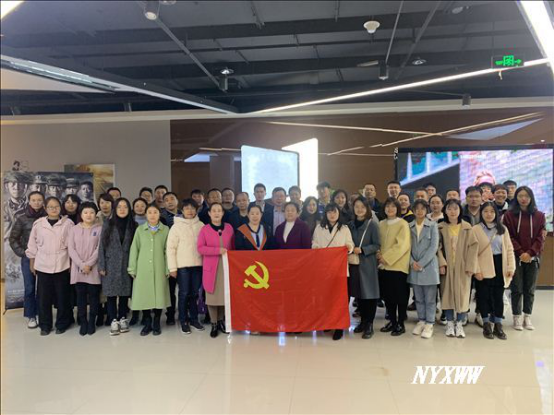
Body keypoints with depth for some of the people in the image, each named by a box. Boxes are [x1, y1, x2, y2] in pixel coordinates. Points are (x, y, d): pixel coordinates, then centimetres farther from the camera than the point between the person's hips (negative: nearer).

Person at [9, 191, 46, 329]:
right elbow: (13, 238, 6)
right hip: (28, 258, 0)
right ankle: (31, 316, 16)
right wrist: (22, 253, -2)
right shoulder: (22, 219, 1)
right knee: (29, 288, 4)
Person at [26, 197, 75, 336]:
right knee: (43, 297, 6)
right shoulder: (38, 224, 2)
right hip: (43, 265, 2)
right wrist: (32, 262, 8)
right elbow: (32, 244, 9)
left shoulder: (68, 223, -3)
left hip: (62, 265, -1)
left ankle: (62, 324, 20)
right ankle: (45, 325, 20)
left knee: (62, 296, 5)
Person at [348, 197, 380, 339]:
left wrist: (362, 250, -17)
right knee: (358, 293, 9)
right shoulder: (351, 225, 10)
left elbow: (377, 245, -7)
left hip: (368, 264, -4)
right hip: (354, 263, 5)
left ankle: (369, 324, 7)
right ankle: (363, 321, 22)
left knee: (369, 293, -2)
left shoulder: (372, 224, -5)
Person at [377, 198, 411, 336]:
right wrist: (379, 254, -5)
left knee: (400, 295, 2)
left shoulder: (403, 224, -6)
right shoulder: (381, 224, 11)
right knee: (387, 295, 10)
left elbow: (402, 245, -14)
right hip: (384, 266, 5)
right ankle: (392, 321, 24)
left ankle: (401, 324, 13)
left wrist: (386, 257, -15)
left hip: (398, 265, -5)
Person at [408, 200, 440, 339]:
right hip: (414, 267, 3)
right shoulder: (410, 226, 6)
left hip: (429, 266, -3)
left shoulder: (432, 225, -4)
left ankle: (429, 324, 10)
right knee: (418, 298, 12)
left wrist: (421, 263, -14)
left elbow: (434, 247, -10)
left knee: (430, 298, 3)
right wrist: (412, 262, -10)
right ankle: (421, 321, 23)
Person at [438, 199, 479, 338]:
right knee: (447, 293, 5)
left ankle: (459, 324, 15)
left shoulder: (467, 227, 1)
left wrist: (470, 265, -9)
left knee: (462, 294, 3)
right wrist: (441, 263, -14)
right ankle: (450, 324, 15)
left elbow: (473, 246, -2)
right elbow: (438, 247, -3)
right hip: (446, 266, 0)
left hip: (462, 267, 0)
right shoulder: (440, 227, 1)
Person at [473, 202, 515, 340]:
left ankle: (498, 326, 19)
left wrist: (511, 267, -4)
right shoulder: (476, 229, -3)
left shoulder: (503, 229, 8)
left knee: (498, 296, 8)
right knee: (484, 296, 4)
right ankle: (487, 325, 16)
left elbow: (509, 249, 6)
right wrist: (476, 270, -14)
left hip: (499, 267, 3)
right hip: (484, 268, -3)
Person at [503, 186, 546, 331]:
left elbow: (540, 237, 0)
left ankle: (527, 317, 18)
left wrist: (530, 253, -12)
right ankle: (517, 317, 11)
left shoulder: (539, 216, 5)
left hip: (533, 257, 2)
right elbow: (509, 237, -5)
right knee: (517, 288, 2)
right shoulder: (509, 215, -1)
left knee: (530, 289, 8)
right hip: (515, 257, -2)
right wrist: (520, 252, -14)